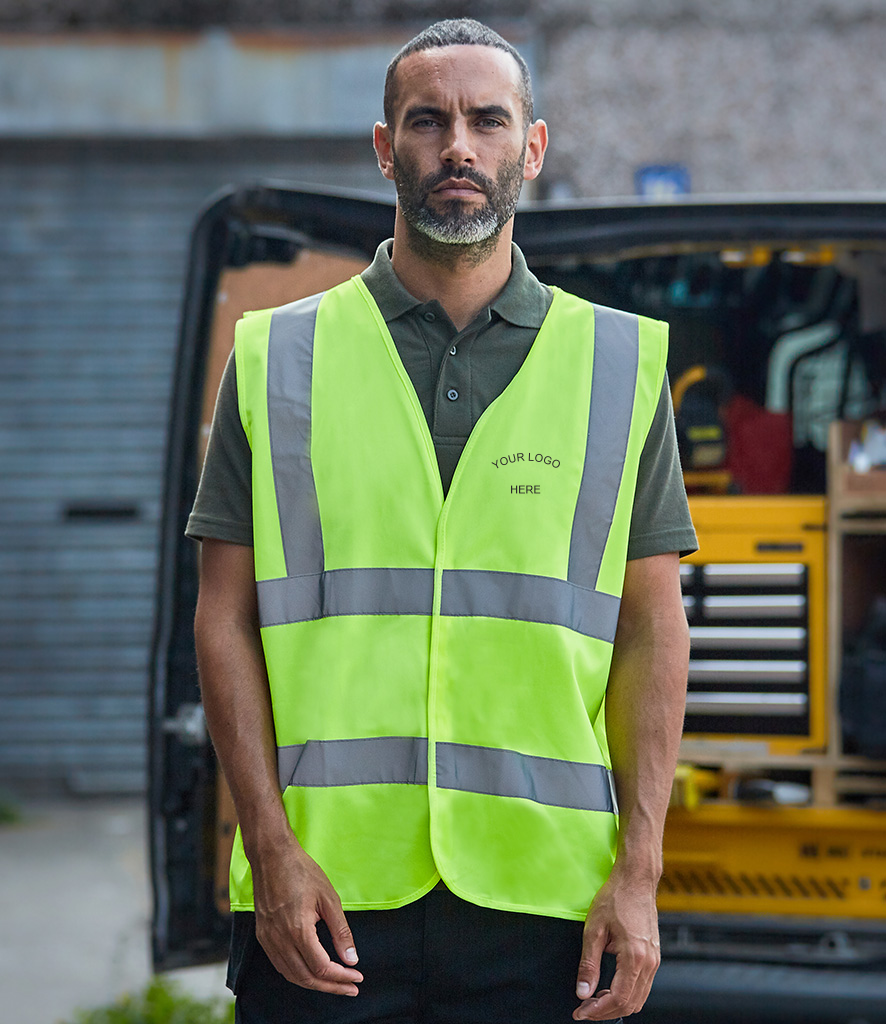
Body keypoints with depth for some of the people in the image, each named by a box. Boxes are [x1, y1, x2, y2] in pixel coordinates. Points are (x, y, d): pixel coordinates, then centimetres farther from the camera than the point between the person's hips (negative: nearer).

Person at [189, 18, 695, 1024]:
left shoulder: (622, 365, 9)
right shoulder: (276, 358, 8)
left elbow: (652, 630, 6)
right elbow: (225, 618, 4)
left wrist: (639, 868, -3)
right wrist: (271, 846, -7)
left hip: (547, 896, 1)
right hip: (324, 892, 0)